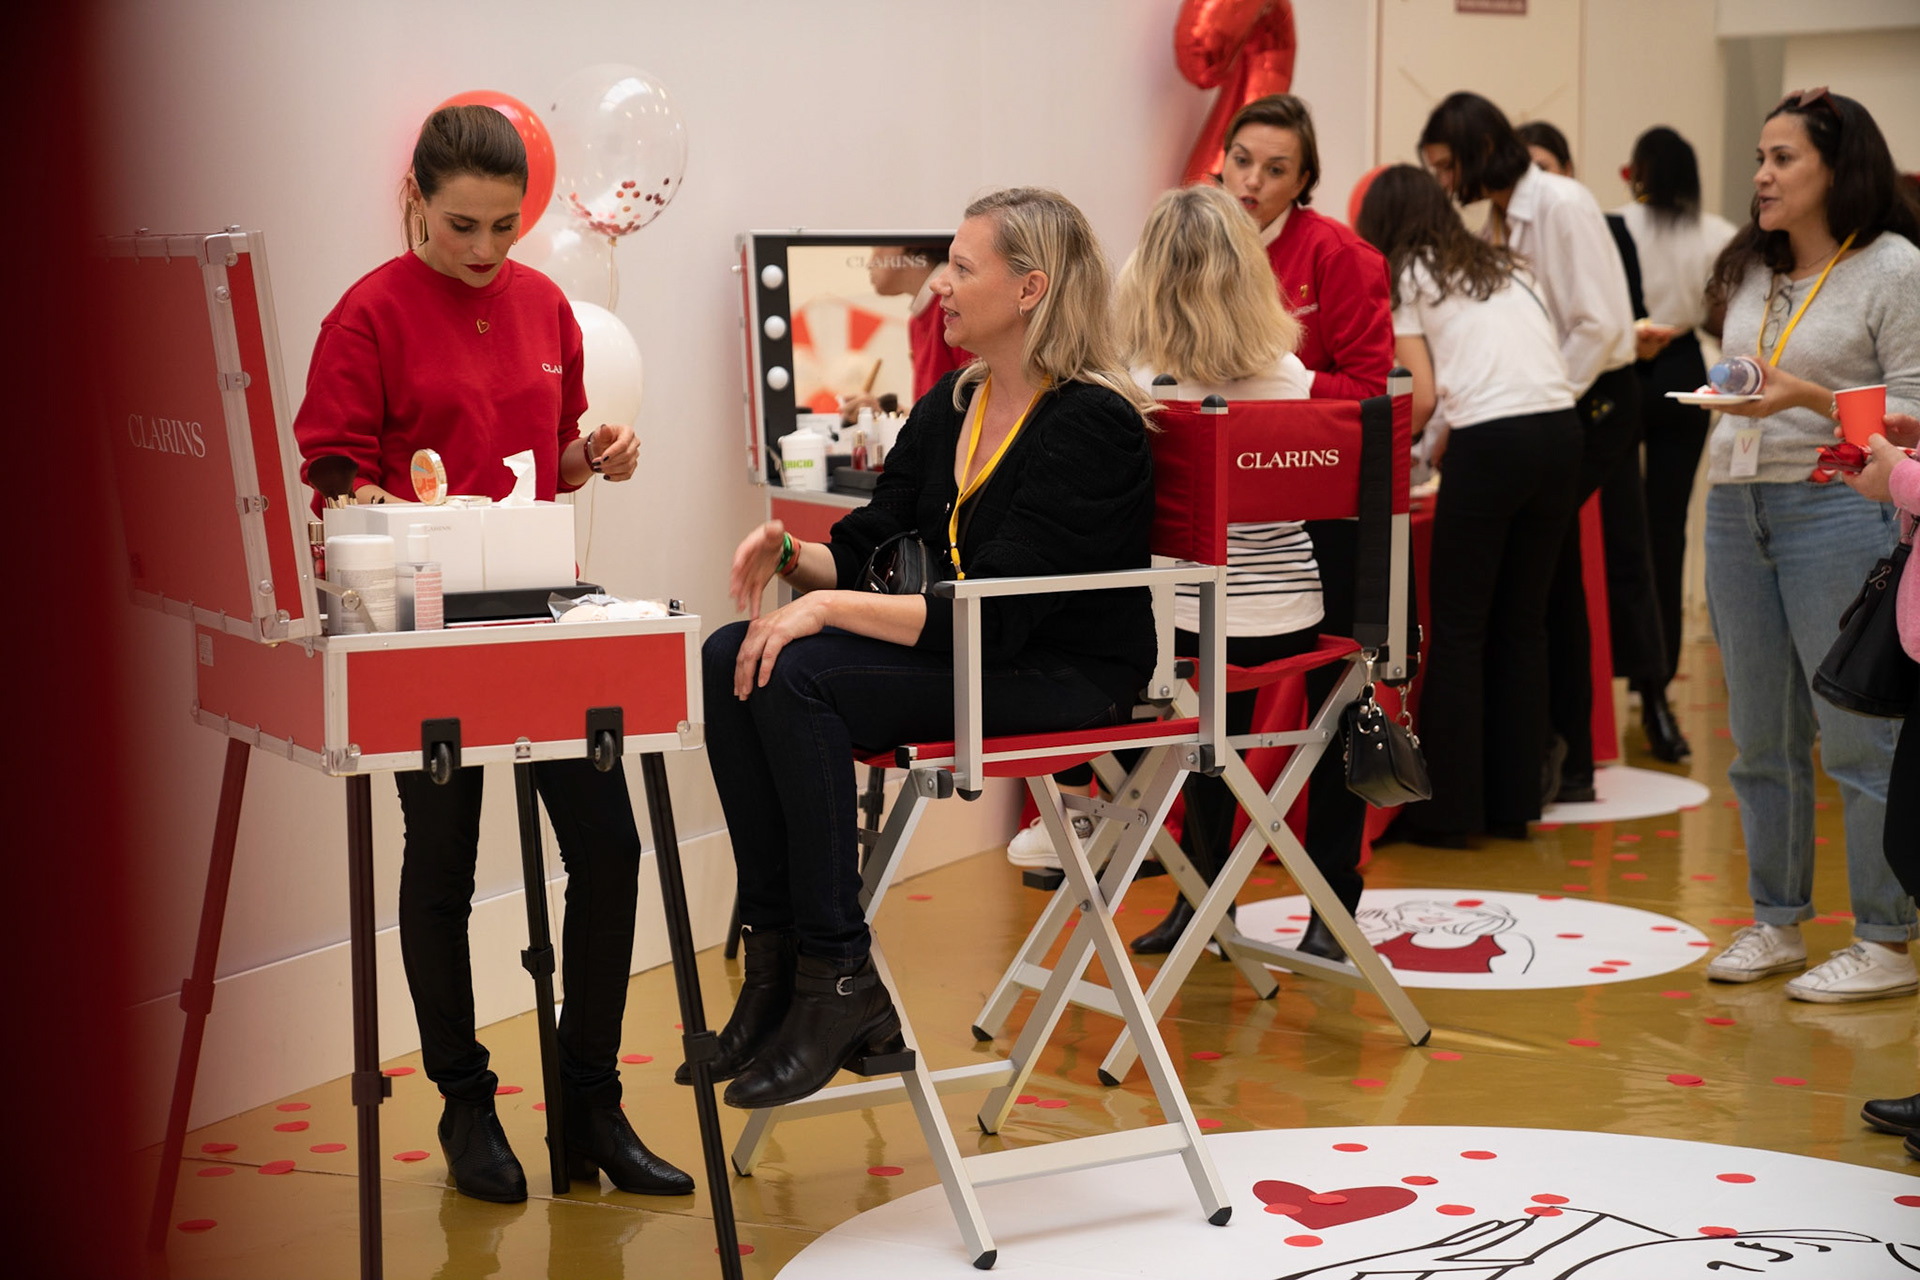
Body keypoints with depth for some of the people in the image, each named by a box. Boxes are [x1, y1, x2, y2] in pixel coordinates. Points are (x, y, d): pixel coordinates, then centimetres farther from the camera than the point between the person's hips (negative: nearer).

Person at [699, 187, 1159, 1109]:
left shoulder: (1090, 426, -16)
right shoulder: (950, 408, 9)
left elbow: (997, 616, -23)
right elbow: (867, 549, 12)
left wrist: (832, 609, -26)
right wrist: (793, 558, -10)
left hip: (1064, 683, -8)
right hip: (964, 654, 8)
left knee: (796, 677, -27)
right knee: (731, 661, -15)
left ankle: (838, 980, -19)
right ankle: (775, 955, -13)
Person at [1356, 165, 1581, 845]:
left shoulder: (1405, 279, 7)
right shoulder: (1505, 267, 25)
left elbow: (1422, 397, -1)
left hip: (1490, 441, -6)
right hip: (1561, 429, 6)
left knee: (1459, 627, 4)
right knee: (1522, 621, 14)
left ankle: (1449, 809, 6)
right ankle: (1513, 802, 18)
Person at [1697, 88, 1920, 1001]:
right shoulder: (1752, 270, 15)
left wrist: (1812, 398, -20)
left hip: (1837, 508, -7)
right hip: (1737, 508, 7)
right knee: (1760, 737, 10)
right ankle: (1776, 925, 20)